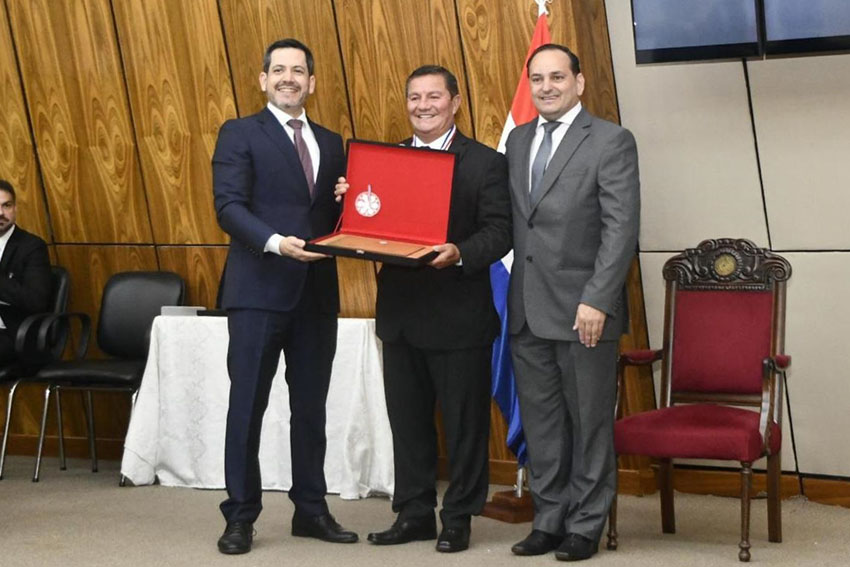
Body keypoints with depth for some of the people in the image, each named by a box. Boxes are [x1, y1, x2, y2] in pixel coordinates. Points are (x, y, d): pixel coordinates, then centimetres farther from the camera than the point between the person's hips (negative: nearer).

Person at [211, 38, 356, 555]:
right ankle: (241, 517, 7)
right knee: (248, 406, 0)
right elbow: (229, 206, -10)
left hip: (317, 293, 5)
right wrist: (275, 242, -24)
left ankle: (311, 511, 20)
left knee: (311, 407, 10)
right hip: (259, 290, -5)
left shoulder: (331, 143, 16)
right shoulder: (240, 134, 1)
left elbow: (339, 213, 15)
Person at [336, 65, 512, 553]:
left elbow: (499, 233, -12)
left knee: (463, 422, 4)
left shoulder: (485, 163, -4)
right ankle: (414, 514, 23)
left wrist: (460, 254, -30)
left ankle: (458, 519, 14)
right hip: (401, 312, 5)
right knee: (408, 420, 12)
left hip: (458, 315, -5)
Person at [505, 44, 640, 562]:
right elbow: (512, 221, 14)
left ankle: (585, 527, 14)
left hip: (582, 310, -5)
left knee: (590, 424, 4)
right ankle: (549, 521, 21)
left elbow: (621, 227, -12)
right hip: (527, 311, 6)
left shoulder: (611, 141, -5)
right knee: (541, 424, 11)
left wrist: (596, 301, -18)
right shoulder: (518, 140, 13)